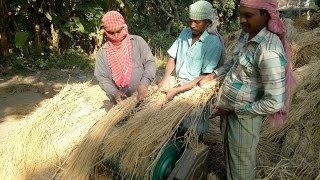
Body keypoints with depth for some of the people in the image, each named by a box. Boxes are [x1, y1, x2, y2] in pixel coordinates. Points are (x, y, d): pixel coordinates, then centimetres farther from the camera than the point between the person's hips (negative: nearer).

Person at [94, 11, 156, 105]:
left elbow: (150, 62, -5)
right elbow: (101, 77, 1)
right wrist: (114, 92, -16)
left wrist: (144, 83, -21)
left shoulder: (138, 41, -1)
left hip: (141, 96, -1)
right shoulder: (103, 52, 3)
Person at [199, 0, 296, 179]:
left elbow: (274, 102, -28)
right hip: (229, 108, 8)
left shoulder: (269, 51, -29)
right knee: (230, 154, 27)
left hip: (244, 116, -8)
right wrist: (213, 74, 8)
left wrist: (235, 110, -19)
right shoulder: (247, 33, -2)